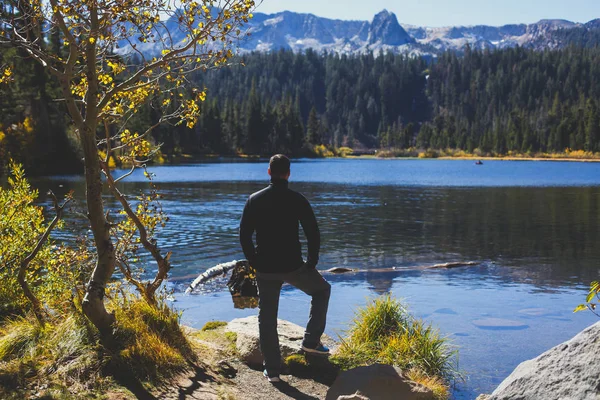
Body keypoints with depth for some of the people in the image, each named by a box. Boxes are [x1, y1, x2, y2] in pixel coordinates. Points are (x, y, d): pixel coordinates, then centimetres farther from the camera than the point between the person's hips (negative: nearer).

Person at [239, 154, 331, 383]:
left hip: (265, 269, 2)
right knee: (322, 290, 25)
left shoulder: (254, 200, -1)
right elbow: (313, 234, -6)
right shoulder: (298, 200, -6)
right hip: (293, 266, -2)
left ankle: (272, 370, 14)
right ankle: (311, 340, 18)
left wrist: (255, 263, 11)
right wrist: (311, 263, 7)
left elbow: (244, 235, 0)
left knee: (267, 318, 12)